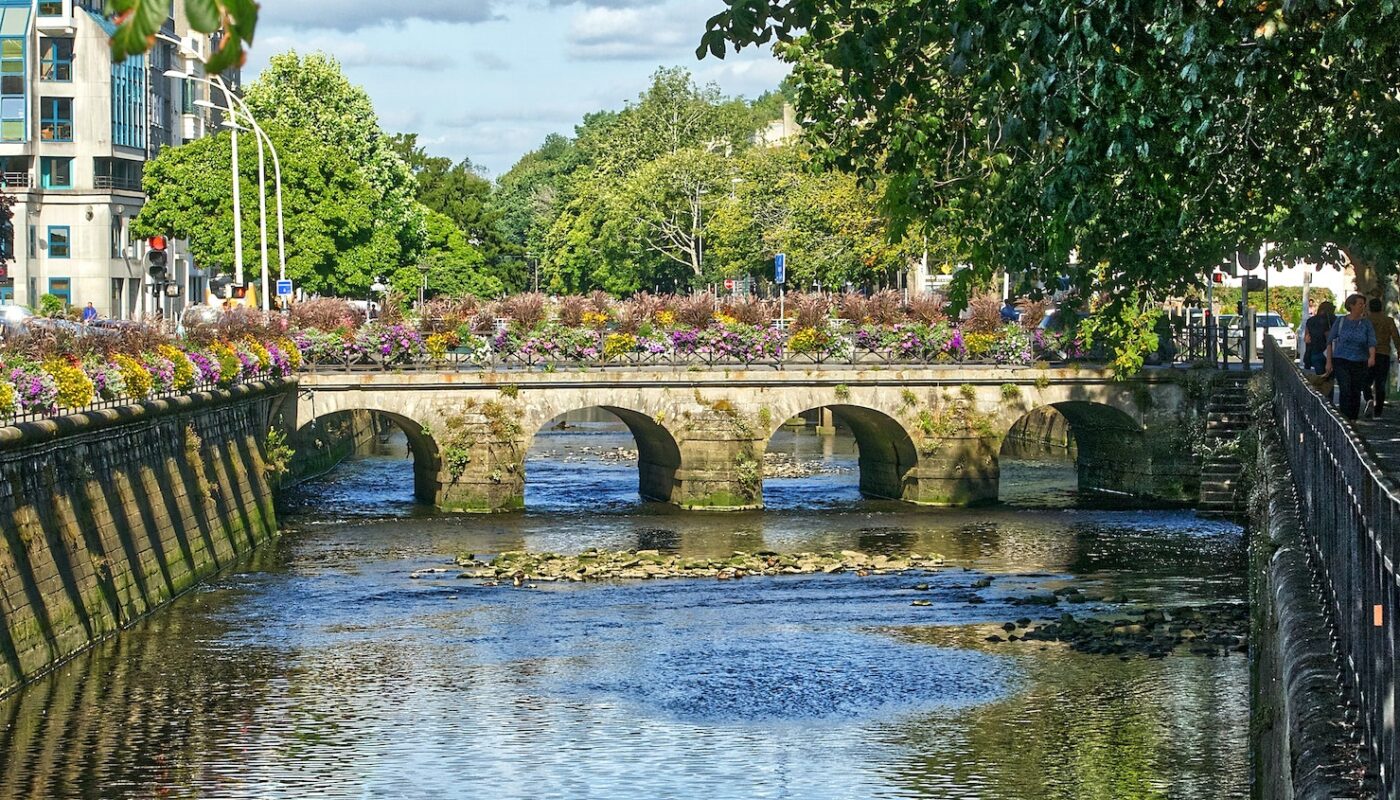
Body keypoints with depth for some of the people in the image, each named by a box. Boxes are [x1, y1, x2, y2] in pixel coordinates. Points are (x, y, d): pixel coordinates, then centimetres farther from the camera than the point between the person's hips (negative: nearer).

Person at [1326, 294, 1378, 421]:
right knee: (1345, 390, -15)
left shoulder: (1366, 323, 1)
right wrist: (1329, 361, 2)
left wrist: (1372, 357, -30)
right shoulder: (1340, 321, 0)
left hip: (1360, 363, 2)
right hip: (1341, 361, -2)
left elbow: (1372, 342, -10)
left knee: (1356, 392, 5)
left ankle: (1353, 421, 17)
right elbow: (1330, 341, 6)